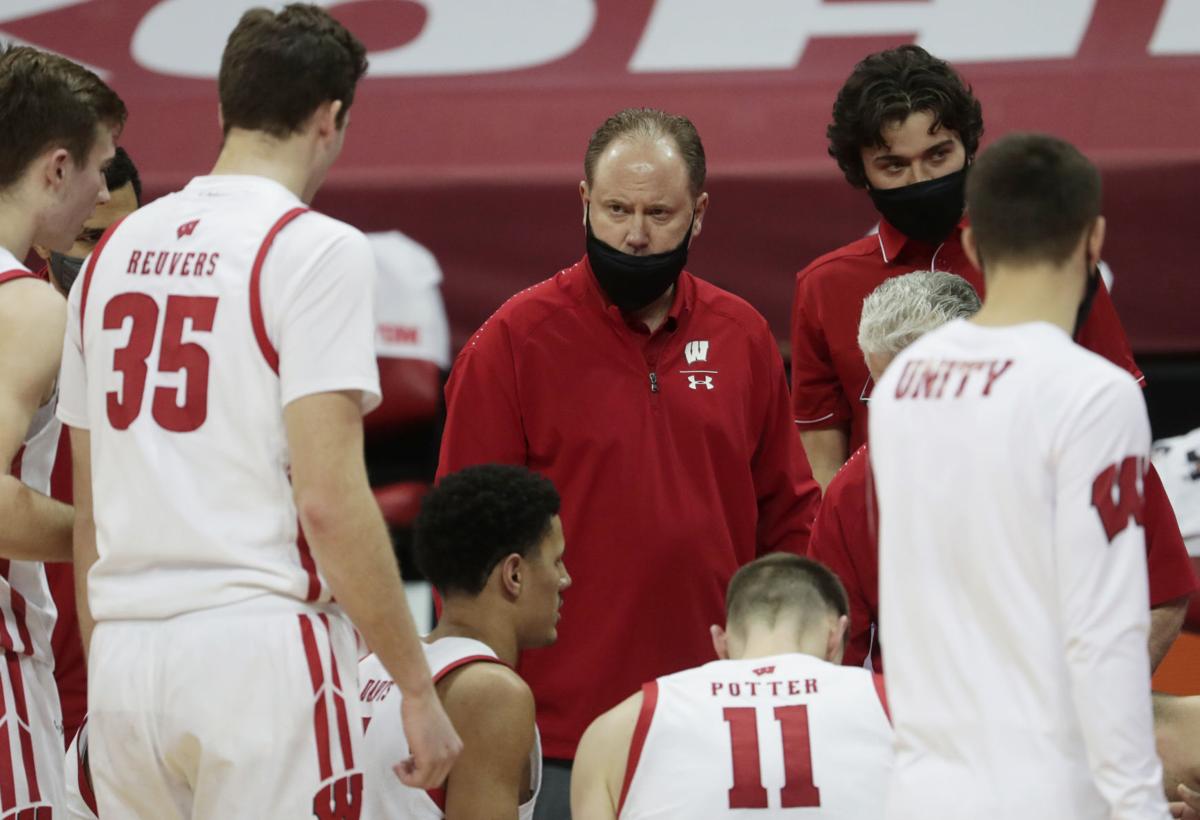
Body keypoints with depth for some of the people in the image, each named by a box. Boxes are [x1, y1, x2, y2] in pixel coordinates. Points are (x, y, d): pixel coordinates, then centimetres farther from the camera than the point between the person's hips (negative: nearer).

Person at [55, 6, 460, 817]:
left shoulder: (116, 251, 14)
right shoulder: (317, 248, -6)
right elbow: (329, 499, -13)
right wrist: (418, 687, -8)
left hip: (124, 658, 6)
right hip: (258, 645, -6)